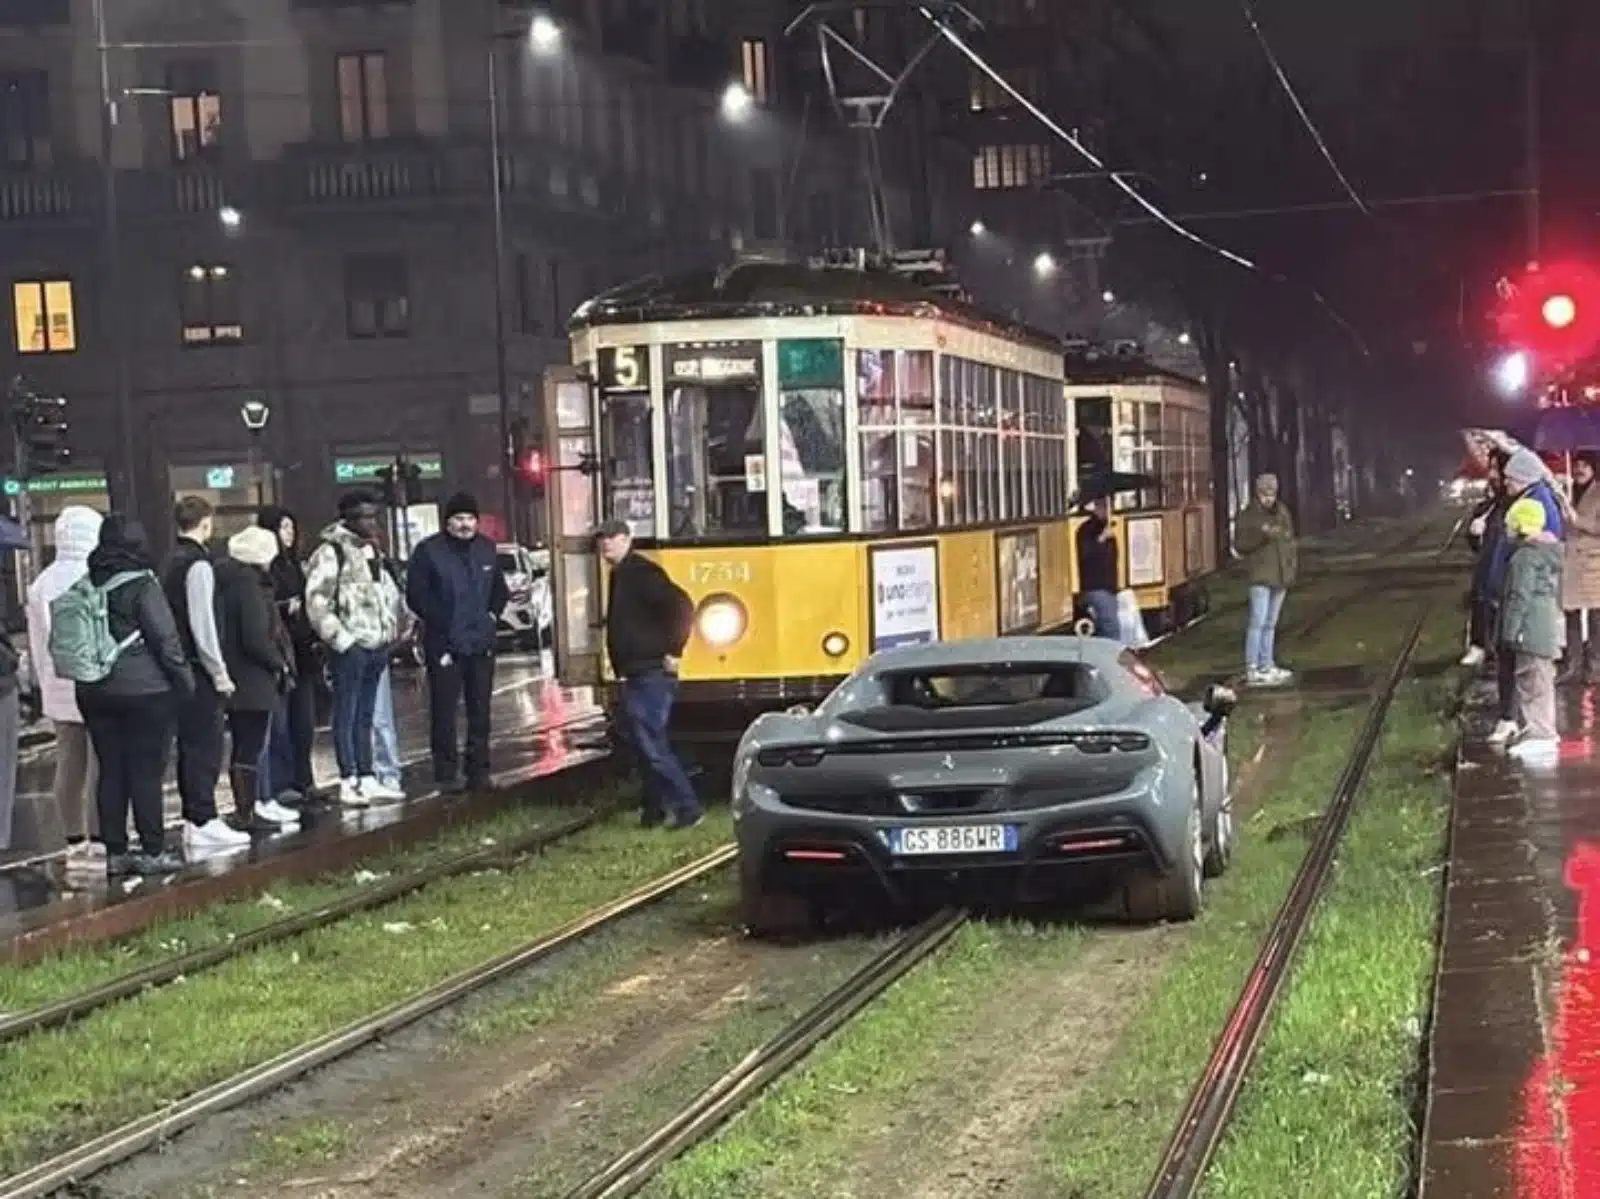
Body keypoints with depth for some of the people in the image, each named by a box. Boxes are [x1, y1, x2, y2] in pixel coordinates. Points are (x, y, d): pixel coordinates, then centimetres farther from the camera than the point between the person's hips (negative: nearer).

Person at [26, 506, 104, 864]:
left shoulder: (41, 583, 10)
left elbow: (34, 643, 16)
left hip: (59, 690, 7)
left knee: (69, 765, 9)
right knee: (101, 765, -4)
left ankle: (75, 843, 13)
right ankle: (99, 842, -5)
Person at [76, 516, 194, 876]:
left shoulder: (88, 587, 5)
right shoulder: (141, 585, -12)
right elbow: (166, 638, -11)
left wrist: (89, 674, 15)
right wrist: (185, 680, -1)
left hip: (94, 693, 6)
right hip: (144, 689, -5)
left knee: (110, 771, 9)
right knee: (147, 771, 0)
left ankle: (115, 852, 12)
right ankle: (152, 852, 2)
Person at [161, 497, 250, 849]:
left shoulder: (171, 561, 12)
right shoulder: (198, 564, -14)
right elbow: (202, 625, -18)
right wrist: (220, 673, -12)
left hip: (180, 668, 9)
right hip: (199, 670, -9)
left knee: (189, 745, 13)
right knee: (205, 746, -6)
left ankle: (193, 819, 18)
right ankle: (204, 823, -5)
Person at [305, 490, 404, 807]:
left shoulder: (372, 550, 17)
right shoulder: (331, 553, -9)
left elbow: (387, 592, 27)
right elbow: (317, 602, -15)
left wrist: (390, 632, 17)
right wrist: (340, 638, -17)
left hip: (377, 645, 8)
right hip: (350, 647, -8)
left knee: (365, 716, 12)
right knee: (346, 715, -4)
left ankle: (367, 779, 16)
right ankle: (348, 783, -3)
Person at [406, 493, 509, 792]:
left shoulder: (486, 549, 10)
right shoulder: (429, 551, -6)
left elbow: (499, 588, 22)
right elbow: (416, 594, -7)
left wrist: (493, 613, 7)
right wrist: (441, 622, -12)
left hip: (481, 643, 5)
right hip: (444, 644, -5)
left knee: (480, 709, 9)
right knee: (444, 709, -5)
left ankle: (479, 769, 16)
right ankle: (446, 773, 0)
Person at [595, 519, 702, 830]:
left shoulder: (641, 572, -15)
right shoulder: (621, 575, 15)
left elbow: (681, 605, -25)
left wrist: (673, 651, -22)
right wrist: (620, 664, 19)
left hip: (652, 672, -10)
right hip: (636, 673, 10)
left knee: (649, 742, -12)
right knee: (642, 742, 13)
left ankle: (687, 807, -8)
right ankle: (657, 808, 20)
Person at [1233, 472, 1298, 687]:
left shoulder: (1282, 512, 11)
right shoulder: (1248, 516, -5)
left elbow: (1291, 540, 18)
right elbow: (1239, 544, -8)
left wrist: (1293, 565, 8)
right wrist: (1260, 536, -22)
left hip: (1280, 576, 6)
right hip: (1260, 575, -6)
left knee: (1270, 623, 12)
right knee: (1258, 622, -12)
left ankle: (1267, 666, 19)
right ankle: (1252, 669, -13)